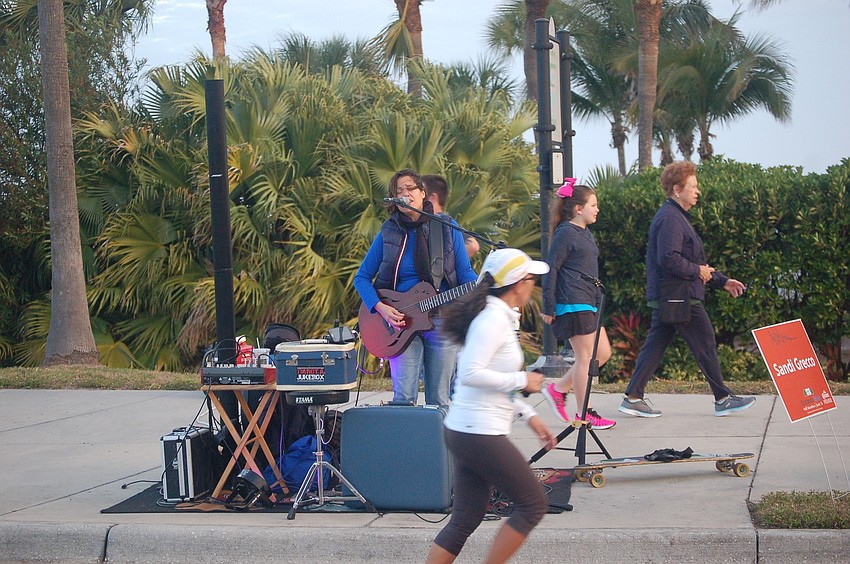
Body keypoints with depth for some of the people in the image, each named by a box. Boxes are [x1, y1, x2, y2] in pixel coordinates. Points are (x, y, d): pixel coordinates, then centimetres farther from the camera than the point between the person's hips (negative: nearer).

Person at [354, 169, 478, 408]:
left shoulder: (447, 227, 4)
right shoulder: (388, 233, 3)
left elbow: (464, 272, 4)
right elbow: (362, 278, 6)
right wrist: (380, 307, -11)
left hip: (441, 319, 1)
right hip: (401, 321, -1)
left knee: (439, 400, 5)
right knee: (404, 398, -8)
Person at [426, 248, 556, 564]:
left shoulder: (500, 318, 16)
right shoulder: (493, 319, -15)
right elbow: (470, 374, -26)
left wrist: (529, 415, 18)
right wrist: (521, 380, -16)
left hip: (464, 432, 10)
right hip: (480, 435, -10)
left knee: (466, 519, 12)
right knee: (533, 504, 1)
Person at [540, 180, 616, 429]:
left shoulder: (586, 234, 16)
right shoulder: (566, 233, -12)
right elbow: (551, 269, -14)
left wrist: (599, 299, 23)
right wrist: (549, 308, -16)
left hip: (588, 304, 10)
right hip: (573, 305, -10)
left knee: (603, 353, 11)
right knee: (585, 357, -5)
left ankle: (557, 389, 19)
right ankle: (584, 415, 4)